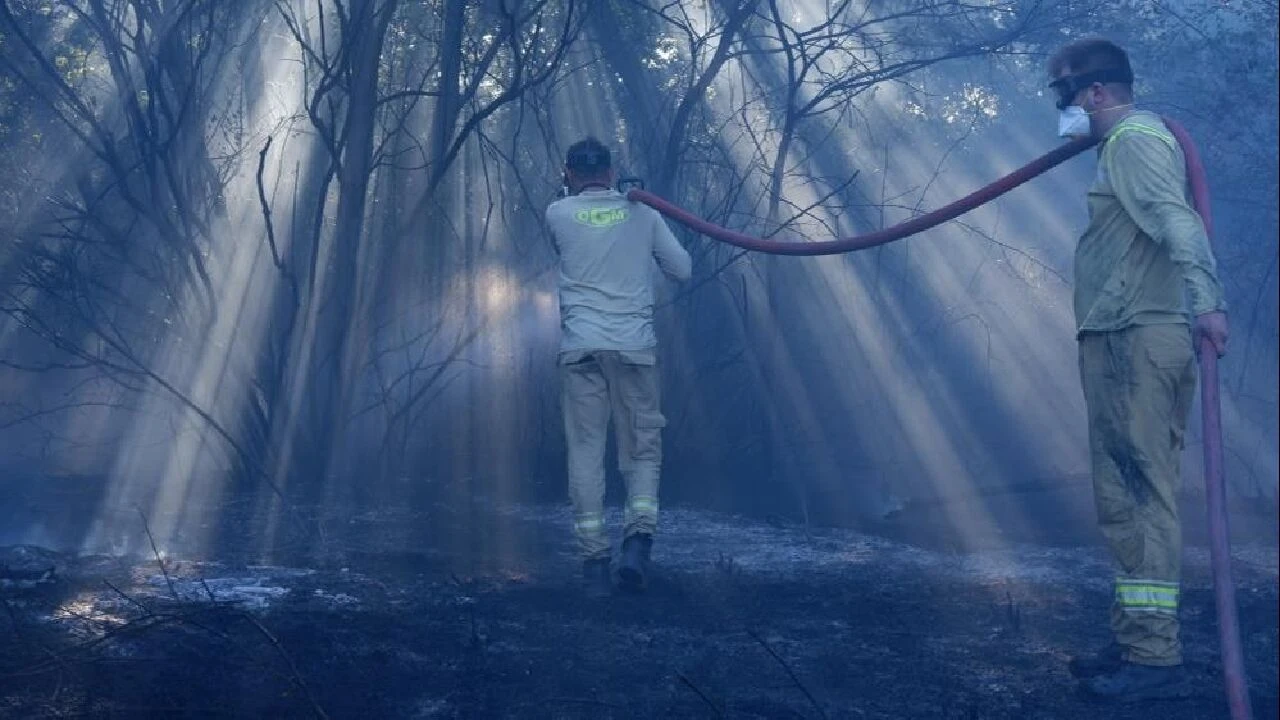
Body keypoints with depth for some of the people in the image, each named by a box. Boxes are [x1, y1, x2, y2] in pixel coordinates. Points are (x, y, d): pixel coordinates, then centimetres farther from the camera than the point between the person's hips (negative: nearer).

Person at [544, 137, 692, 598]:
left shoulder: (558, 214, 6)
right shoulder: (642, 214, 8)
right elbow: (683, 269, 13)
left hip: (580, 348, 0)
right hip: (635, 346, 0)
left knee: (585, 451, 4)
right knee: (642, 448, 8)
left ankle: (594, 560, 1)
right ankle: (639, 539, -14)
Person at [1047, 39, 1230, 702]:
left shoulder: (1135, 138, -9)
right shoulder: (1123, 144, 23)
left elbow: (1177, 219, -24)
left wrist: (1205, 299, -37)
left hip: (1136, 343, -11)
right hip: (1126, 342, 11)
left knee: (1139, 497, -11)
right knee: (1126, 497, 15)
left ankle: (1154, 658, -9)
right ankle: (1134, 641, 23)